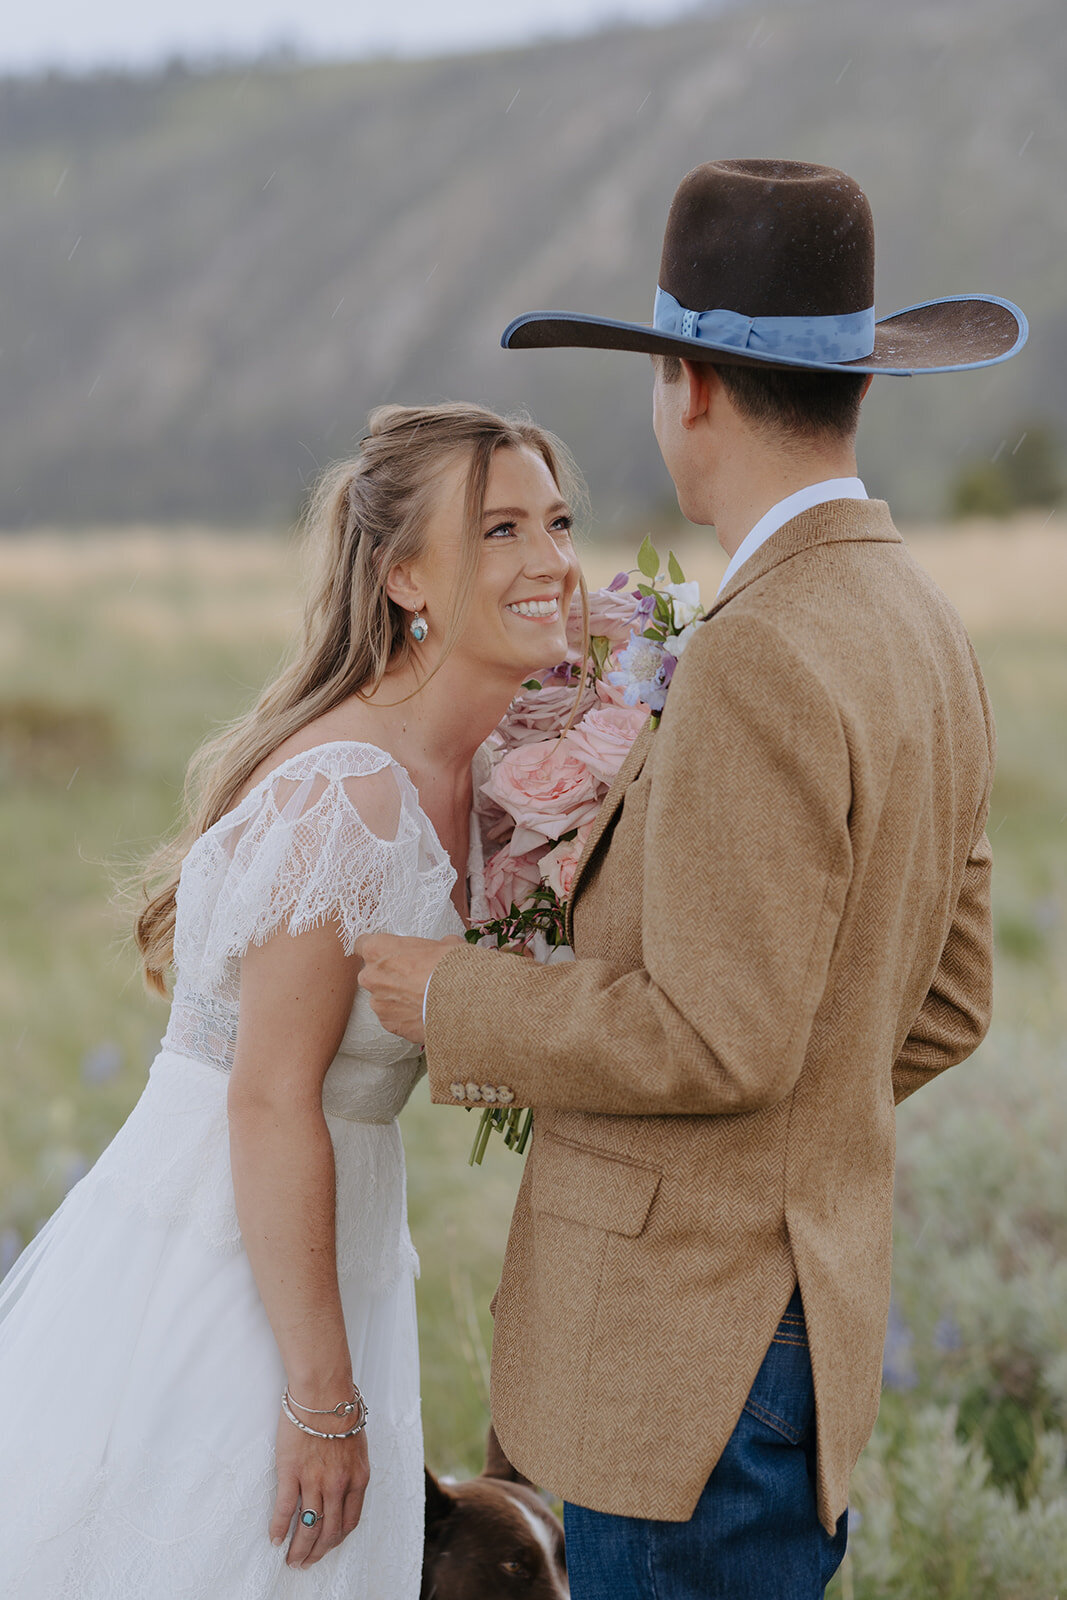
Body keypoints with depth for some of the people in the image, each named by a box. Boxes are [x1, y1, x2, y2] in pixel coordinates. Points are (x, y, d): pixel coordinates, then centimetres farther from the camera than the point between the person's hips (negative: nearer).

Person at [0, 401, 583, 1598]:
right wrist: (322, 1399, -19)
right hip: (208, 1271, -9)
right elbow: (271, 1101, -23)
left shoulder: (459, 772, 4)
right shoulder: (349, 794, -23)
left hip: (304, 1250, 9)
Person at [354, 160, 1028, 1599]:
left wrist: (459, 1005, -10)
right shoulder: (922, 636, 9)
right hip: (803, 1295, 9)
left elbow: (722, 1039, -23)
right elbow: (942, 1004, 14)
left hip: (700, 1350, -9)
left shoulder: (758, 666, -22)